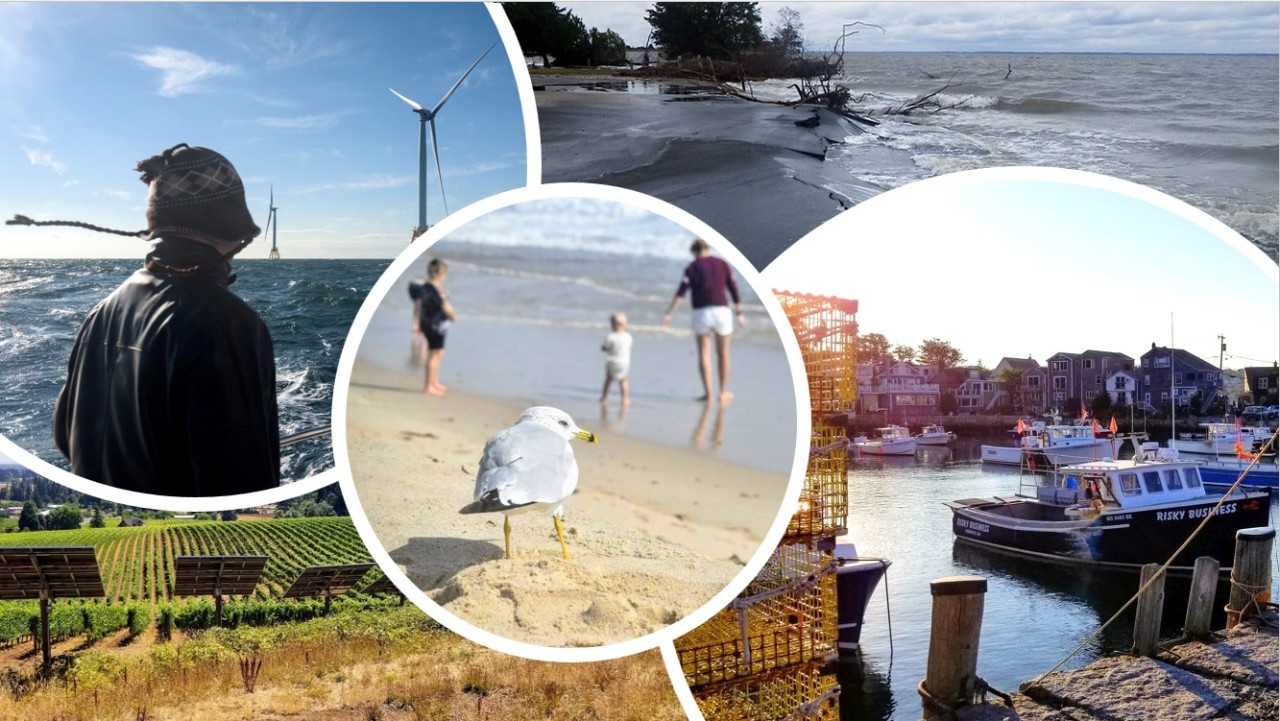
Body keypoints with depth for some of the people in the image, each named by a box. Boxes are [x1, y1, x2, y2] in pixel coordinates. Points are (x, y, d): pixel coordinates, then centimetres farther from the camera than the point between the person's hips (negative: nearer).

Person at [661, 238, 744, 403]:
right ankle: (723, 392, 20)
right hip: (722, 310, 2)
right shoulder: (722, 264, 9)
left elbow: (681, 292, -10)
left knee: (704, 354, 4)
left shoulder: (693, 267, 1)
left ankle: (708, 394, -2)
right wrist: (739, 313, 12)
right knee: (723, 354, 13)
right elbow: (733, 289, 6)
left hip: (701, 312, -2)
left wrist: (669, 313, -14)